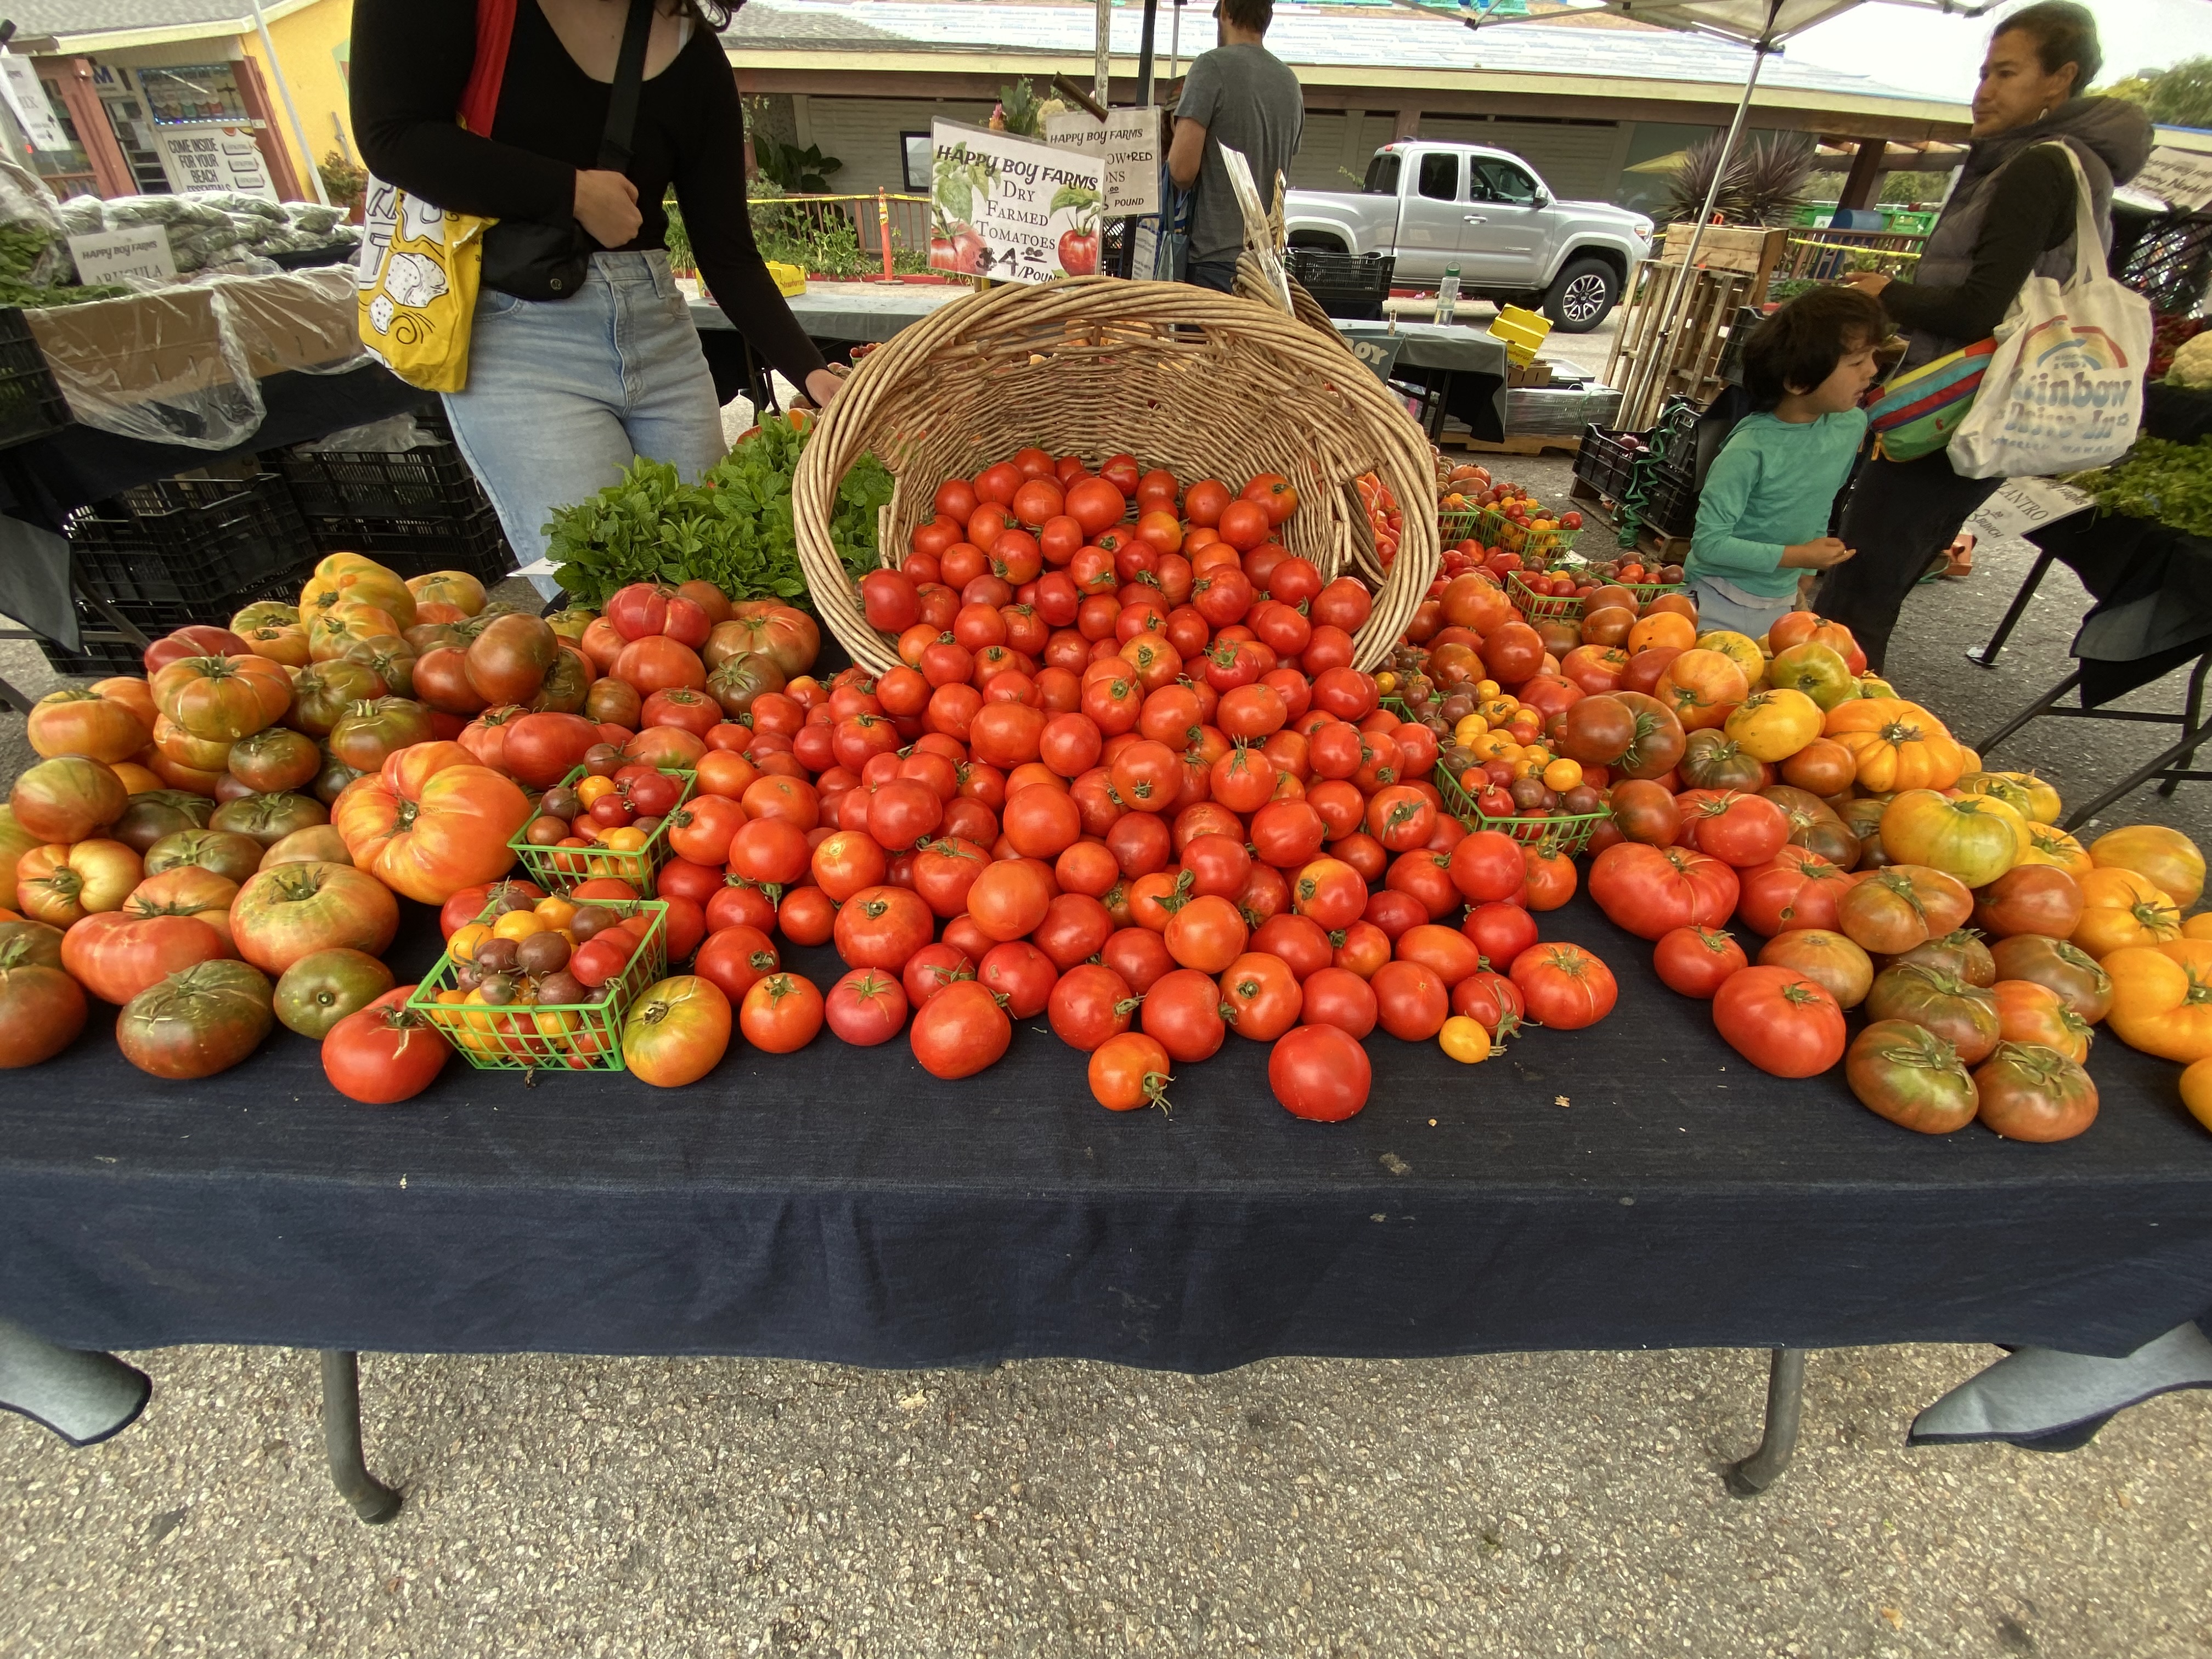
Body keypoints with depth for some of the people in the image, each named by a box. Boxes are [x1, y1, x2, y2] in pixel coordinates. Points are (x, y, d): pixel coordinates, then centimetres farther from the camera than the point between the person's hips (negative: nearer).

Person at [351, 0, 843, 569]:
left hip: (660, 327, 4)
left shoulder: (694, 52, 7)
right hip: (514, 331, -4)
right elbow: (390, 137, -9)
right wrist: (575, 193, -10)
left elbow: (728, 254, 4)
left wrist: (810, 371, -7)